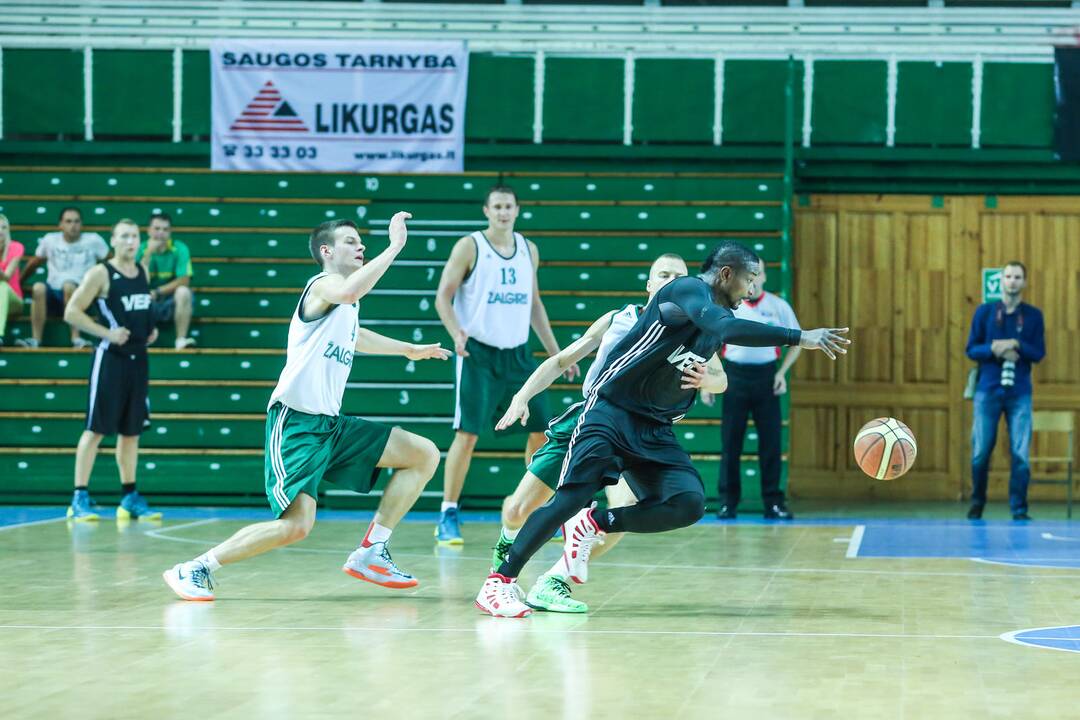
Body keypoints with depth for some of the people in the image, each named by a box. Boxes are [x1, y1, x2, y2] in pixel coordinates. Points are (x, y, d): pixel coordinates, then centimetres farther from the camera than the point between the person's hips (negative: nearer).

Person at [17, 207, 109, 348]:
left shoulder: (93, 240, 3)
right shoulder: (50, 240, 8)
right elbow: (34, 263, 19)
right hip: (53, 293, 2)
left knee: (68, 285, -37)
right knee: (38, 288, -32)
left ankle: (76, 338, -37)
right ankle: (35, 339, -31)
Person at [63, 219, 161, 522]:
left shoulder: (142, 273, 12)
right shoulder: (100, 273, -8)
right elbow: (72, 312, -11)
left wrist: (150, 330, 9)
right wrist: (107, 332, -18)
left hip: (138, 357, 7)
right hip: (111, 357, -6)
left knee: (131, 429, 10)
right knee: (96, 428, -7)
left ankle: (130, 497, 16)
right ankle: (80, 498, -5)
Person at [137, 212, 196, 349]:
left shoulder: (179, 249, -8)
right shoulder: (141, 249, -4)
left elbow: (184, 280, -17)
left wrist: (158, 292, -24)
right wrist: (149, 253, -23)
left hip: (172, 303, -1)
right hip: (149, 304, 1)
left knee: (183, 291, -33)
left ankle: (181, 339, -30)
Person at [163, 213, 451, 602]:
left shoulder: (348, 306, 19)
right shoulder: (323, 285, -9)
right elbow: (349, 292, -36)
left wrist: (409, 349, 52)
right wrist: (394, 246, -29)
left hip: (331, 424, 9)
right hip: (295, 422, -9)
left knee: (425, 455, 5)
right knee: (297, 525, -23)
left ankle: (370, 553, 6)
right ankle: (194, 570, -8)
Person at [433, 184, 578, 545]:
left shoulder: (528, 250, 11)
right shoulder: (469, 246, -5)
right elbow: (443, 296, -6)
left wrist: (556, 352, 16)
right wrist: (456, 333, -24)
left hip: (518, 354, 5)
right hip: (479, 353, -5)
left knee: (541, 430, 5)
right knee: (467, 434, -10)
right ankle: (448, 517, -1)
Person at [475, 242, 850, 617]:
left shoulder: (716, 312, 13)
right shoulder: (689, 289, -14)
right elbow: (727, 328, -33)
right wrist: (799, 337, -35)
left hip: (654, 430, 8)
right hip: (610, 412, -8)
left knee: (689, 505, -12)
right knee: (573, 496, -18)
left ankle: (593, 525, 4)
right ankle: (499, 582, -10)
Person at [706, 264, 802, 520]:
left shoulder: (778, 306, 2)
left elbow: (796, 342, 10)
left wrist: (782, 373, -2)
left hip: (766, 376, 0)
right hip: (735, 376, 0)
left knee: (770, 441, 0)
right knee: (731, 441, 1)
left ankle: (773, 502, 6)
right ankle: (728, 502, 7)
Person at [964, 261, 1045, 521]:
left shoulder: (1033, 315, 6)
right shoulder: (984, 312, 5)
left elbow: (1039, 353, 1)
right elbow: (971, 349, 3)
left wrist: (1015, 345, -15)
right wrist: (995, 350, -15)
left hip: (1020, 393, 0)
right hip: (988, 390, 0)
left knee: (1020, 454, -6)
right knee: (980, 452, 1)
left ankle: (1019, 509, 0)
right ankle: (977, 503, 20)